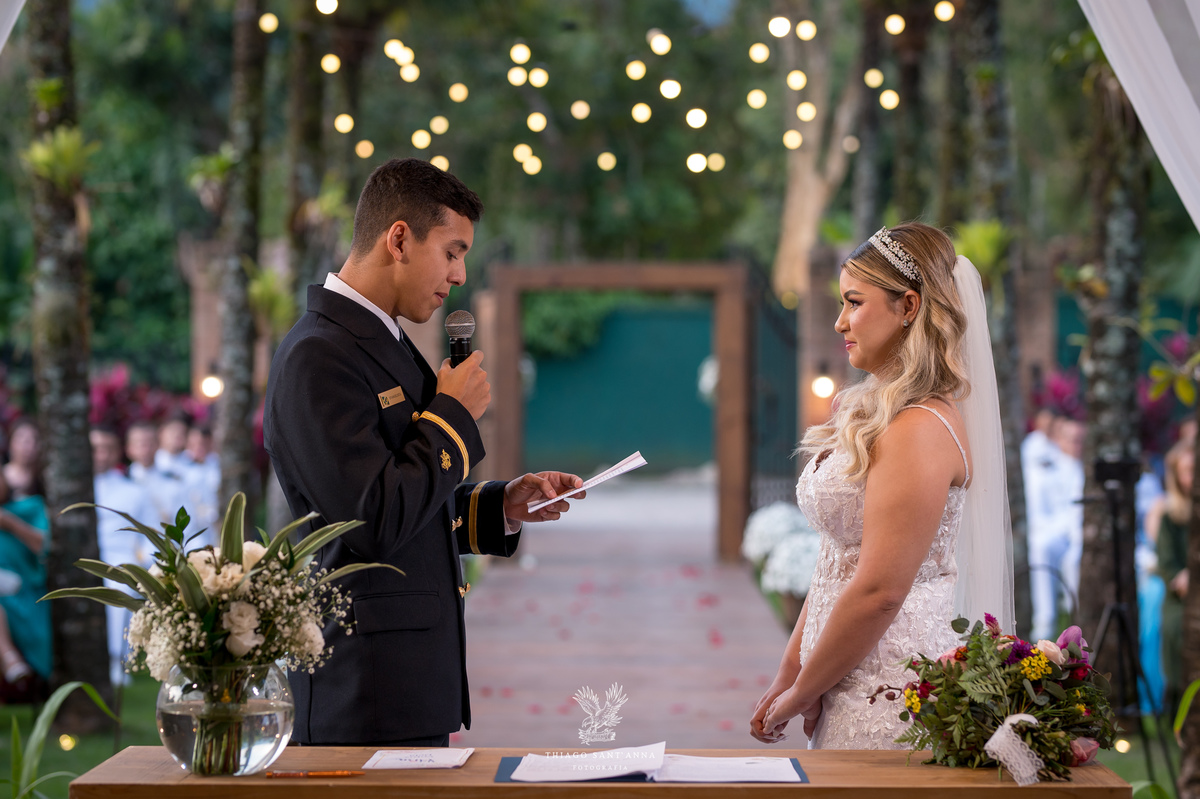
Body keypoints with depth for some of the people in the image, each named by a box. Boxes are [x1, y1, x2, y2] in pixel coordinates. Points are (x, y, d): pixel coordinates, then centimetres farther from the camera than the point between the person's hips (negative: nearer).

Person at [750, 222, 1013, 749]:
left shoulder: (922, 430, -17)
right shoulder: (878, 414, 13)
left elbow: (879, 592, -21)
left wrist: (801, 694, -10)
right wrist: (787, 676, 11)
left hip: (887, 699, -9)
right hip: (851, 688, 9)